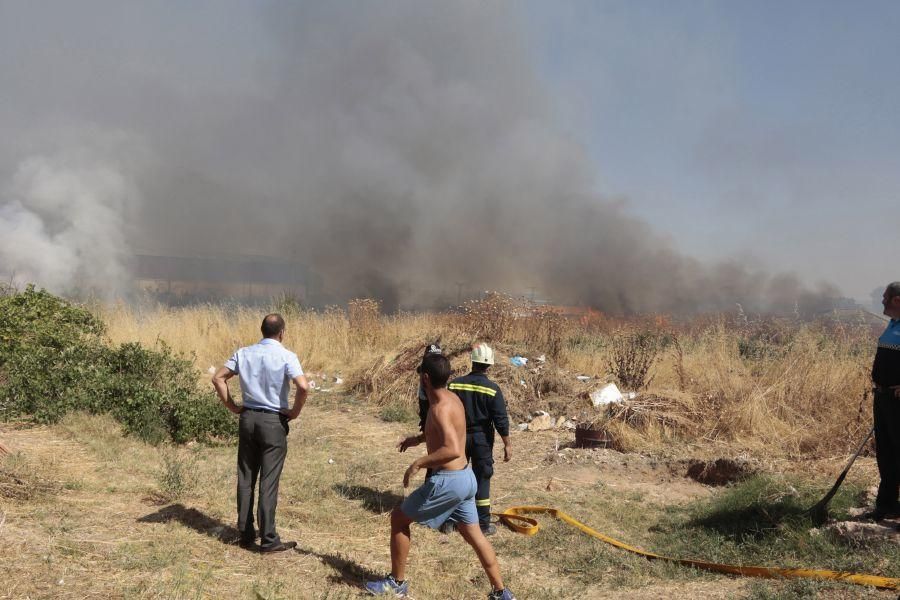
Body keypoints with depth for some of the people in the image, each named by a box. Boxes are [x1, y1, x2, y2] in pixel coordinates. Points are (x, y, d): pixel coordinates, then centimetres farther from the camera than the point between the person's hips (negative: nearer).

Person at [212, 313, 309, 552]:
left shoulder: (244, 353, 4)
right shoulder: (286, 356, -11)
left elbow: (218, 378, 5)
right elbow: (303, 387, -23)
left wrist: (232, 407, 8)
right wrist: (295, 412, -8)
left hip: (248, 418, 5)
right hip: (274, 421, -4)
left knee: (245, 478, 13)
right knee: (269, 482, 1)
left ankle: (246, 535, 21)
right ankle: (268, 540, 7)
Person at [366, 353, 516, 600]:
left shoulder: (440, 408, -21)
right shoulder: (452, 398, 8)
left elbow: (453, 450, -34)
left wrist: (419, 463, -25)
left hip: (448, 481, -9)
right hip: (465, 477, 9)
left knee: (398, 518, 8)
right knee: (474, 535, 17)